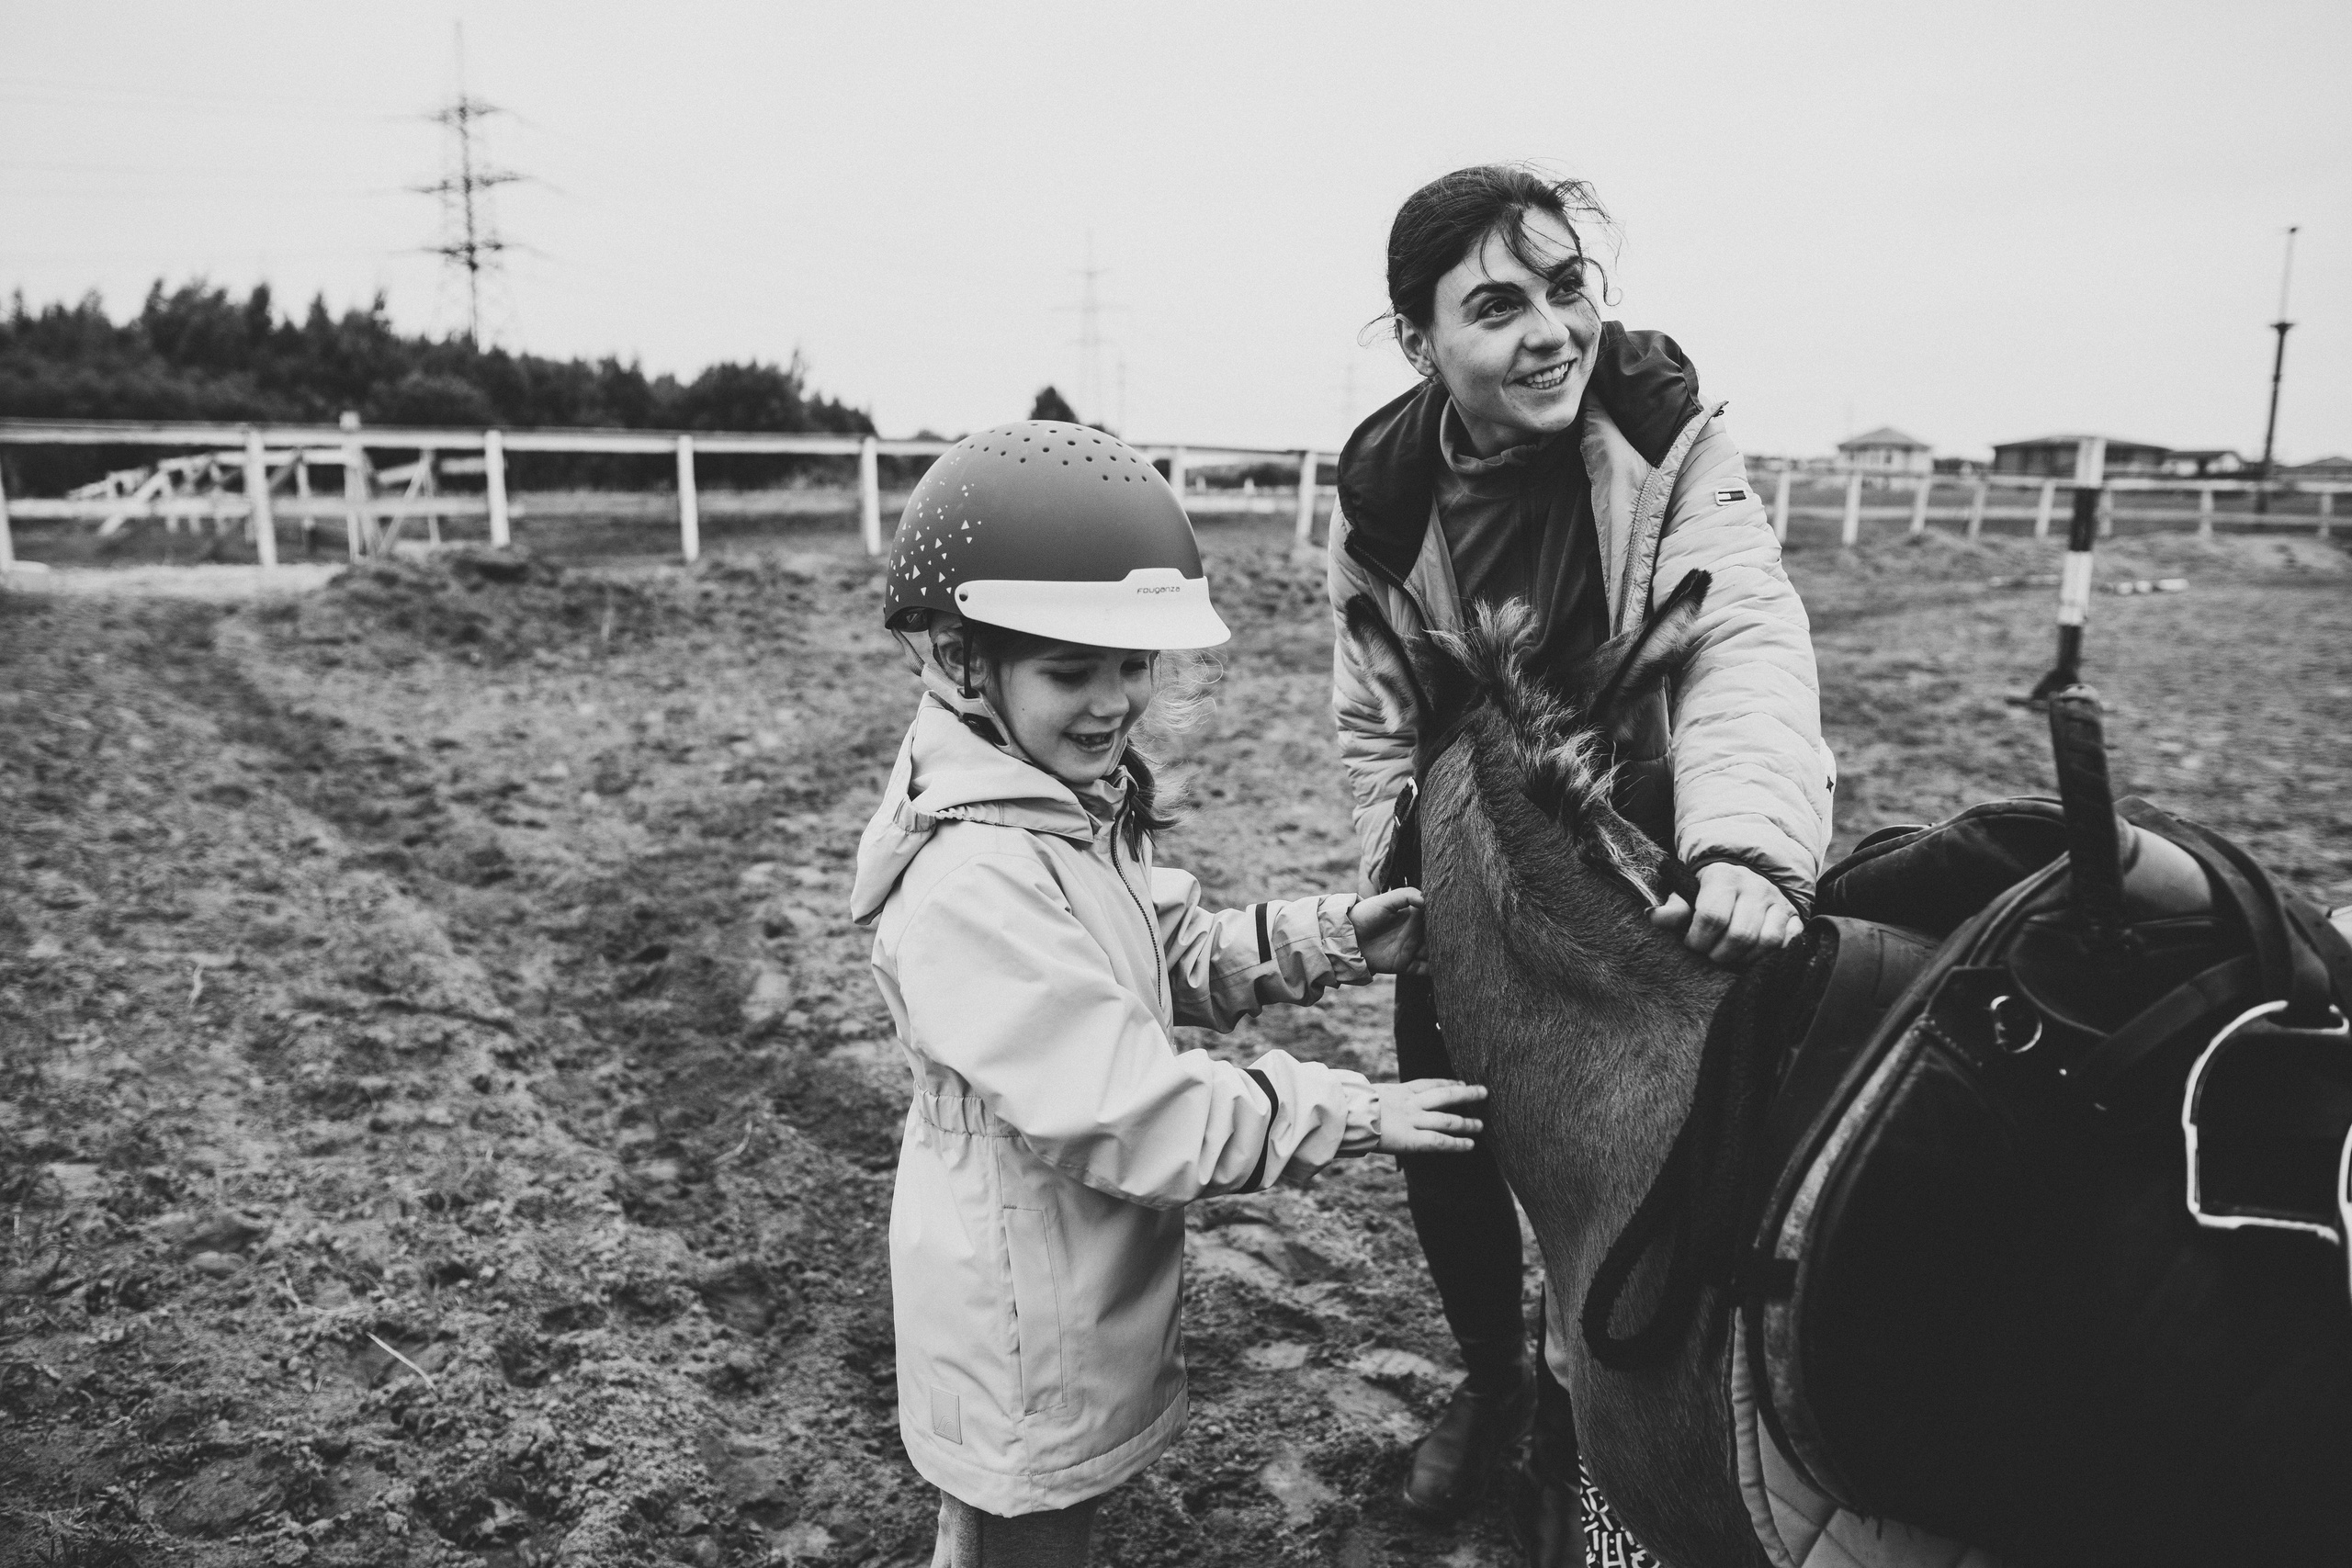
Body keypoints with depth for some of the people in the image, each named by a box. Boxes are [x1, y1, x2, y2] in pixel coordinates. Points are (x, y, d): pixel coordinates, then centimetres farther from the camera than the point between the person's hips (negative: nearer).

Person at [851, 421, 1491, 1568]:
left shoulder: (1077, 808, 0)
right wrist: (1350, 1114, -24)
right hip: (1022, 1330, -8)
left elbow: (1177, 959, 9)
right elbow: (1131, 1113, -31)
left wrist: (1328, 939, -5)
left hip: (1085, 1290, 9)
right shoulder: (972, 884, -32)